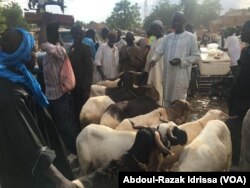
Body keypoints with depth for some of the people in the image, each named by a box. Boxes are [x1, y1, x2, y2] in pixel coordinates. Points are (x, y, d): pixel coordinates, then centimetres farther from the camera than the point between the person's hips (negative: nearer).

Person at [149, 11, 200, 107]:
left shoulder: (190, 37, -1)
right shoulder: (168, 37, 12)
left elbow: (196, 56, -2)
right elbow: (159, 51, 6)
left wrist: (181, 60, -16)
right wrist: (153, 59, -16)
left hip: (181, 75, -5)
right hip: (167, 74, 5)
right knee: (167, 99, 12)